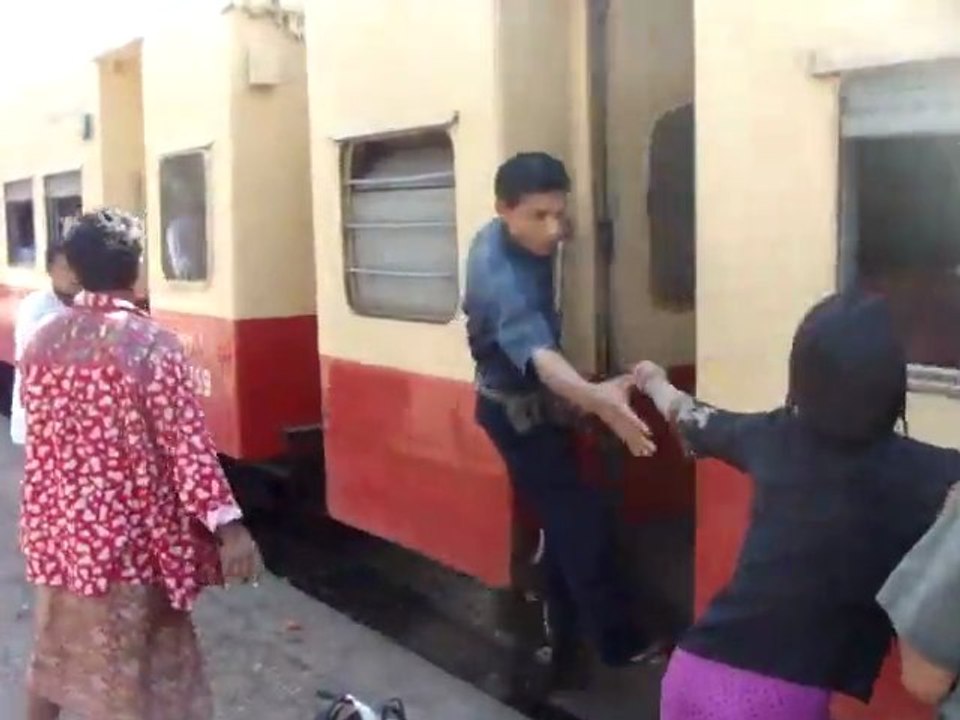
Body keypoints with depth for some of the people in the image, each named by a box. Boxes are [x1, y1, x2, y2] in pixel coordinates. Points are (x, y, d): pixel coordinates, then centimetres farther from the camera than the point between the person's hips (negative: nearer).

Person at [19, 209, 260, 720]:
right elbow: (187, 442, -19)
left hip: (57, 526, 6)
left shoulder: (43, 341, 1)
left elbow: (39, 438, 11)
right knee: (123, 666, 6)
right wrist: (228, 526, -17)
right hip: (126, 533, -6)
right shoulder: (151, 344, -17)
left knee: (55, 646, 22)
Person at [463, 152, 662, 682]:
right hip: (520, 411, -10)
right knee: (582, 523, -6)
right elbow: (537, 352, -56)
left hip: (529, 403, 10)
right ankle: (619, 643, 9)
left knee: (562, 523, 17)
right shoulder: (504, 279, -36)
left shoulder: (502, 238, -6)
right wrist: (597, 397, -72)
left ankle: (562, 640, 29)